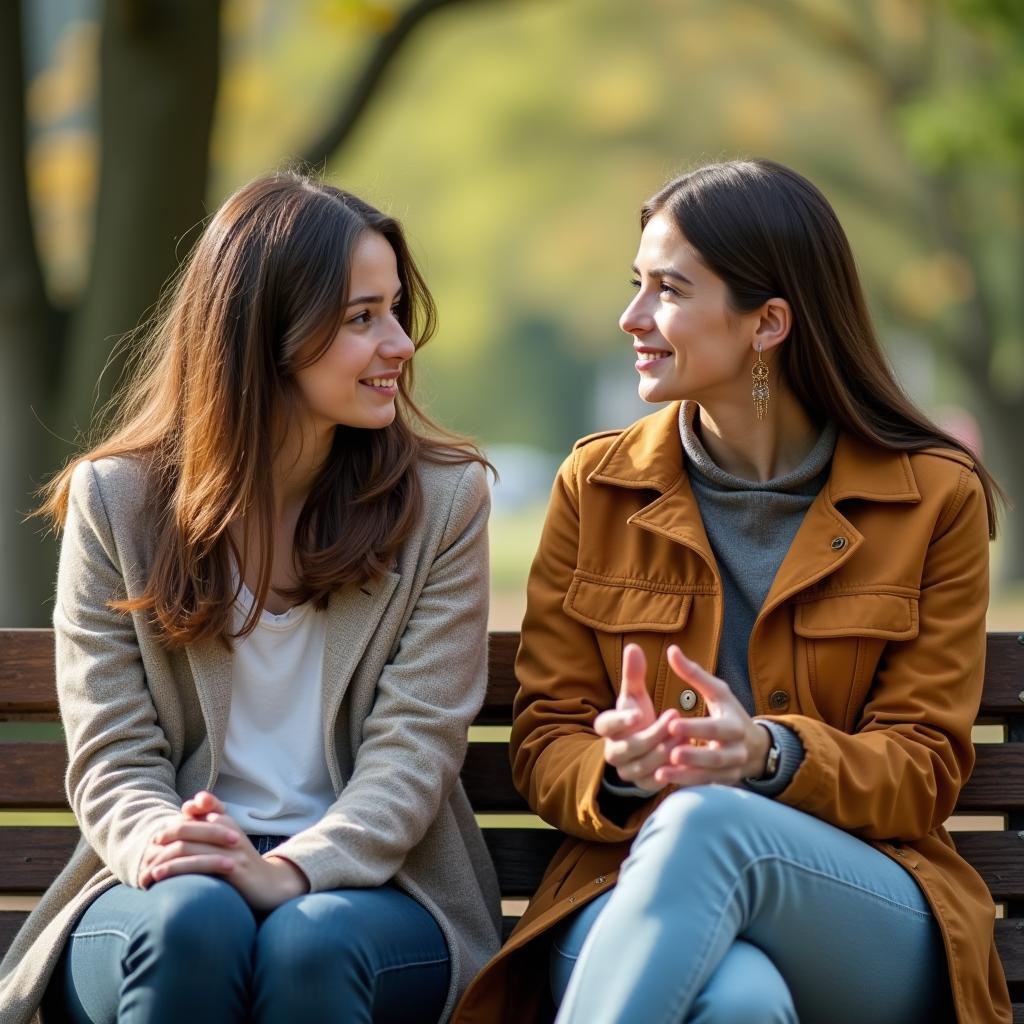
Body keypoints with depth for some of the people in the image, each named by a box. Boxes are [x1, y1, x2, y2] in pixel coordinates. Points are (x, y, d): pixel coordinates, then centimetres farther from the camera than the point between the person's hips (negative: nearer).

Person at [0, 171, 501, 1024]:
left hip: (367, 883, 0)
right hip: (162, 890, 0)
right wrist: (161, 846, -24)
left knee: (310, 940, -34)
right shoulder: (115, 500, 5)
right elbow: (112, 755, 0)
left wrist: (291, 872, -23)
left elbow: (414, 746, -4)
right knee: (193, 920, -34)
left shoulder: (443, 498, 4)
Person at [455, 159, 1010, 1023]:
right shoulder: (597, 487, 12)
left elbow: (924, 767, 2)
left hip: (867, 920, 0)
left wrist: (770, 754, -20)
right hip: (632, 893, 0)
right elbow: (545, 742, 9)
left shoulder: (935, 497, 5)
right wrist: (618, 771, -17)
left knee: (703, 823, -38)